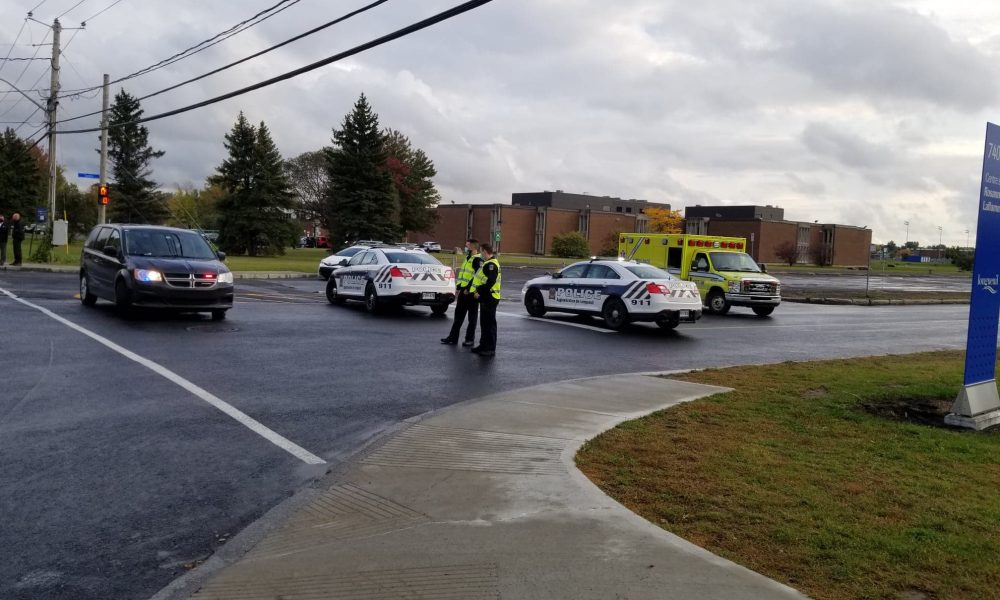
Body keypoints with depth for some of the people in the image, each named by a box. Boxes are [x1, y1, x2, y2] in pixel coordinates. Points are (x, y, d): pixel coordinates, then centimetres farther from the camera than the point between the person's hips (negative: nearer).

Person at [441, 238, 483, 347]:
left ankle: (470, 339, 9)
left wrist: (468, 289, -20)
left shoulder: (478, 260, -12)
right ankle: (453, 337, 15)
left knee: (472, 317, 2)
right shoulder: (467, 259, 18)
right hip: (463, 292, 9)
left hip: (471, 293, -9)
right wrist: (458, 288, 18)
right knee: (458, 315, 10)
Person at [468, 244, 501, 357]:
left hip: (490, 298, -11)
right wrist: (477, 290, 14)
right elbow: (479, 278, 22)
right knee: (484, 323, 16)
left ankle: (490, 348, -4)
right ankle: (484, 345, 25)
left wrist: (479, 292, -20)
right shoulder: (487, 264, 18)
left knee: (489, 323, -7)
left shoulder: (491, 264, -17)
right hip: (485, 298, 11)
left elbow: (490, 282, -25)